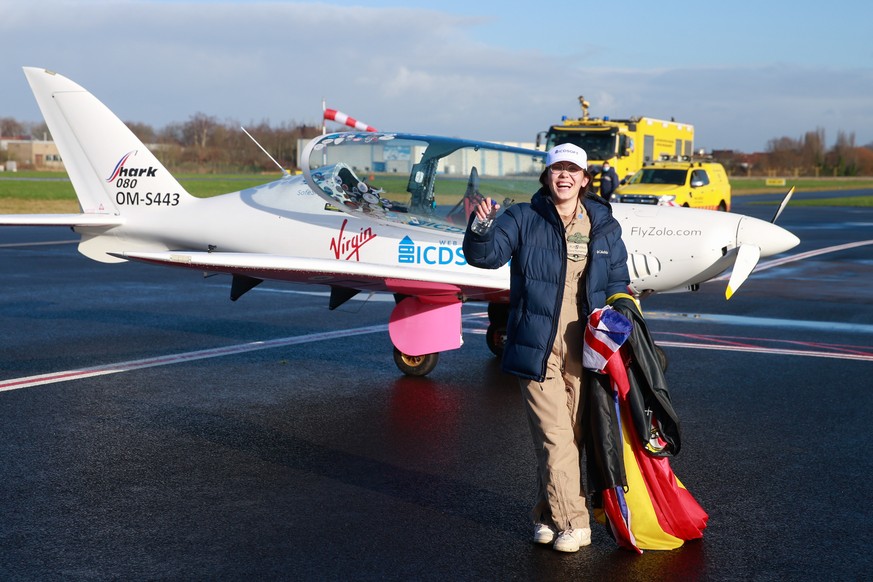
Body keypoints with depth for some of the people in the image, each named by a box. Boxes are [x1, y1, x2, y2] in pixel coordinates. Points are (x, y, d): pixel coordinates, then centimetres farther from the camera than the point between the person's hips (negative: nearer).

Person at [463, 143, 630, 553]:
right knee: (554, 438, -6)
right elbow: (485, 256, -8)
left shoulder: (605, 226, 10)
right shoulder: (524, 219, 1)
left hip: (585, 351, 3)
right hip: (539, 349, -3)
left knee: (574, 435, 9)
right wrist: (481, 229, -28)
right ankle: (572, 523, 4)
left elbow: (618, 282, 17)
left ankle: (547, 513, 25)